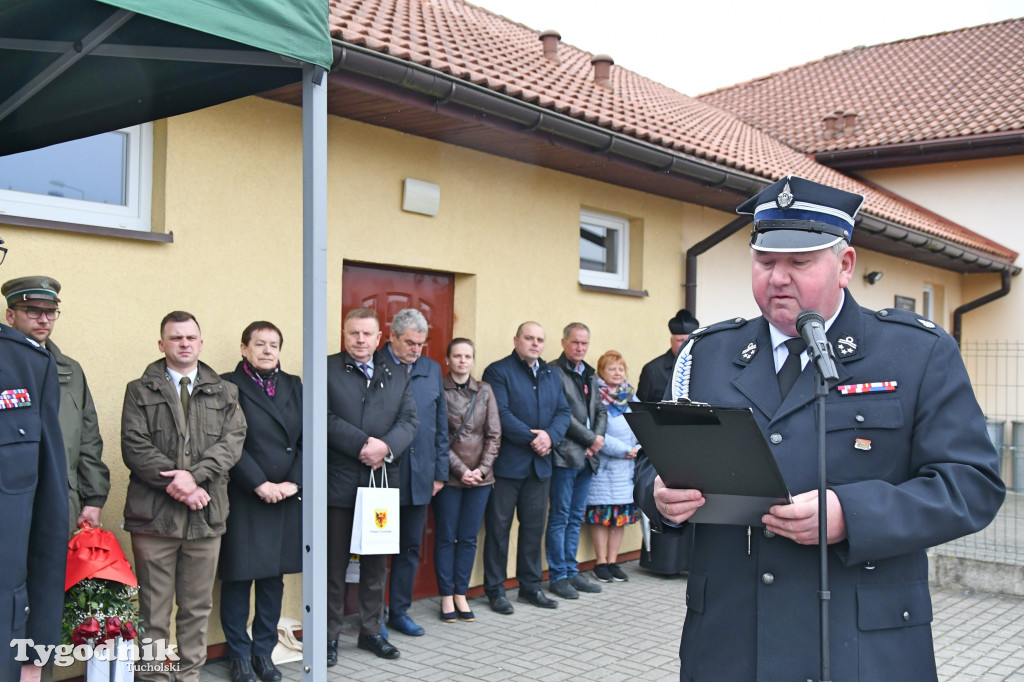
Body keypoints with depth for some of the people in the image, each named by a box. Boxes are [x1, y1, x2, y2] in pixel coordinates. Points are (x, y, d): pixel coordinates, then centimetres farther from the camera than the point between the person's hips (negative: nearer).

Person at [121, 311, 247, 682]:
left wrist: (194, 475, -14)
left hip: (206, 512, 2)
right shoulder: (140, 391, 7)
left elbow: (232, 440, 0)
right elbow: (135, 446, -3)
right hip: (154, 512, -2)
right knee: (154, 609, 3)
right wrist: (176, 485, -12)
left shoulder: (224, 393, 13)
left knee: (198, 606, 10)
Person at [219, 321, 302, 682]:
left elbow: (306, 439, 6)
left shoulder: (293, 386, 12)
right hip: (243, 499, -4)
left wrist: (293, 482, -6)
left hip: (286, 499, 4)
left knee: (273, 578, 10)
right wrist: (260, 484, -15)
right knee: (238, 578, 2)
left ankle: (264, 651, 23)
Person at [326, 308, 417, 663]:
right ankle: (330, 636, 17)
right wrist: (363, 444, -18)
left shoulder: (397, 376, 12)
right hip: (338, 483, -4)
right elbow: (325, 418, -12)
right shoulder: (326, 370, -1)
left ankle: (371, 631, 26)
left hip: (382, 482, 4)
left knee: (376, 562, 13)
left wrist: (386, 446, -15)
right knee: (334, 563, 5)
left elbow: (410, 420, 3)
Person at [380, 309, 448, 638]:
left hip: (420, 476, 5)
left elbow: (441, 424, 13)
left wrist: (440, 471, 10)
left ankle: (399, 611, 25)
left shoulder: (432, 370, 10)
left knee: (410, 548, 13)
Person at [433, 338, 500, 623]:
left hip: (480, 476, 3)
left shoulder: (484, 391, 8)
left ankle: (461, 594, 17)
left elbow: (494, 435, 6)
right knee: (445, 537, 3)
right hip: (448, 476, -3)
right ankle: (446, 597, 13)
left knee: (468, 538, 8)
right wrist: (460, 469, -12)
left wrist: (482, 468, -5)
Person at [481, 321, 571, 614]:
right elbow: (501, 414, -15)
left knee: (534, 526, 13)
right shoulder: (498, 371, -5)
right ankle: (495, 589, 11)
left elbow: (563, 412, 10)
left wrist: (550, 436, -10)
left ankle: (530, 586, 24)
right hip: (506, 464, -6)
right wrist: (532, 438, -17)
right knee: (499, 527, 1)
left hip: (540, 464, 6)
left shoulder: (551, 375, 16)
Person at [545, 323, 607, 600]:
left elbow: (600, 410, 18)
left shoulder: (590, 376, 18)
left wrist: (599, 437, 0)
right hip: (565, 455, -7)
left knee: (576, 518, 13)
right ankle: (558, 576, 7)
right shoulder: (554, 372, -8)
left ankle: (572, 572, 20)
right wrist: (590, 438, -11)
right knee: (559, 517, -1)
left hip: (587, 457, 8)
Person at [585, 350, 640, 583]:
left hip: (626, 466, 5)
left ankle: (613, 561, 14)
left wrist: (636, 448, -8)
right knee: (601, 513, -2)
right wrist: (623, 450, -14)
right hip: (603, 465, -5)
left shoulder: (630, 396, 13)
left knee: (622, 512, 6)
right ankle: (601, 562, 7)